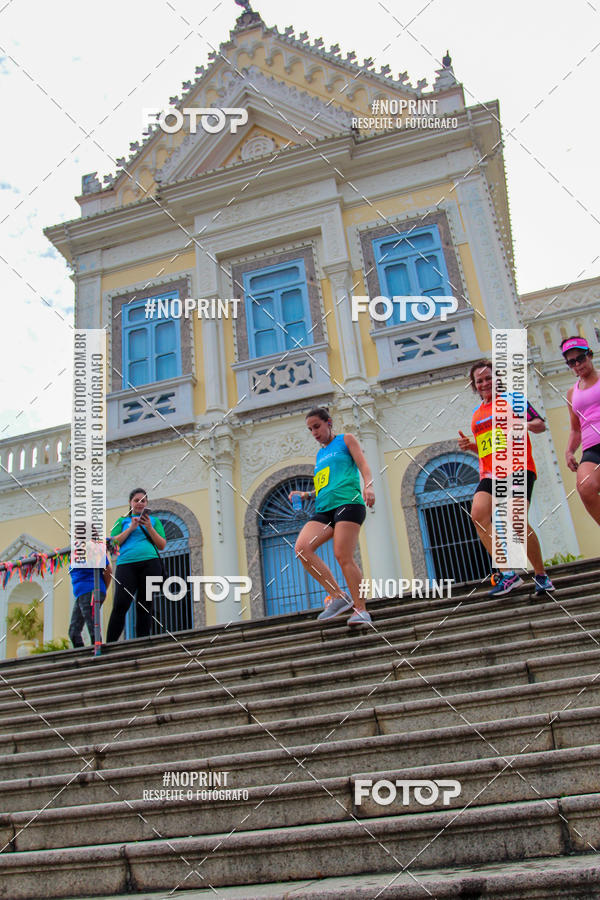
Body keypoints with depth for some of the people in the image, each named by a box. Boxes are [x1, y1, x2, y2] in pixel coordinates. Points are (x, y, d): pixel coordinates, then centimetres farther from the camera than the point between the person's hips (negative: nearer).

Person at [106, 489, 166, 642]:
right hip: (126, 564, -1)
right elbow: (113, 543, 9)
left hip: (150, 563, 1)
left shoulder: (154, 520, 21)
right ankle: (109, 645, -12)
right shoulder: (122, 520, 21)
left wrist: (149, 528, -2)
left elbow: (162, 545, 12)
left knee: (144, 606, -1)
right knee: (120, 605, -13)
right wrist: (131, 528, -2)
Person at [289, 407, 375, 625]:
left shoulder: (346, 440, 14)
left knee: (343, 556, -17)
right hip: (324, 509, 6)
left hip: (348, 502, -6)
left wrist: (369, 486, -17)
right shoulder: (320, 454, 30)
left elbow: (363, 465, 2)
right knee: (302, 547, -16)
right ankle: (338, 596, -11)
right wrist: (306, 495, 15)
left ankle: (361, 609, -6)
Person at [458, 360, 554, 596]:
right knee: (478, 513, -18)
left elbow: (541, 425, 2)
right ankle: (508, 573, -13)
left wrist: (527, 424, -19)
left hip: (518, 468, -5)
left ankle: (541, 574, 1)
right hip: (489, 474, 6)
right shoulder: (477, 414, 22)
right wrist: (470, 445, 9)